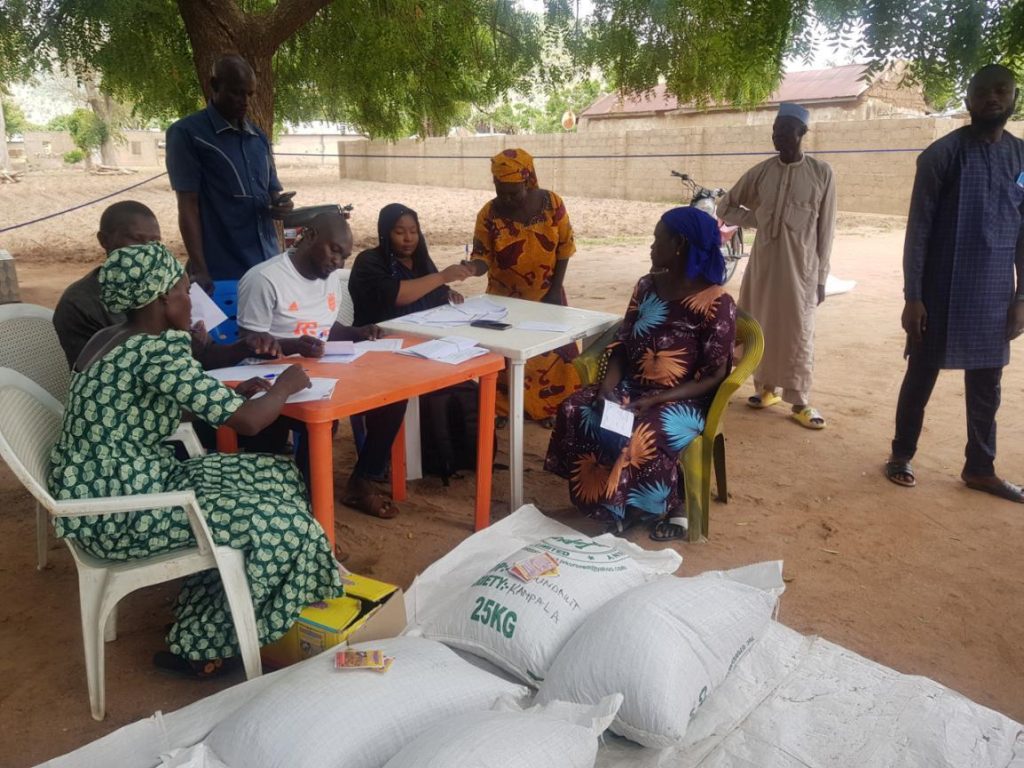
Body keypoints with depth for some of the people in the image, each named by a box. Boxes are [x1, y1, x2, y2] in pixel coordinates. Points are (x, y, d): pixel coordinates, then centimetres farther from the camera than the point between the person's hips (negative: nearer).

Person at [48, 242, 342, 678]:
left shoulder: (112, 339, 9)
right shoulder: (154, 350, -22)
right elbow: (247, 422, -23)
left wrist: (232, 393, 16)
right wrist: (285, 386, -2)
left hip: (101, 491, 10)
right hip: (117, 513, -10)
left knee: (275, 478, 12)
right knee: (279, 522, -8)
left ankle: (201, 631, 22)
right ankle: (200, 645, 12)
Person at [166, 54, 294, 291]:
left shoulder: (259, 137, 14)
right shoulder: (186, 133, -3)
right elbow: (187, 205, -8)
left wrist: (280, 204, -5)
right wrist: (199, 270, -15)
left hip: (269, 265, 5)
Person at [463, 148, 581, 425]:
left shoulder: (552, 203, -13)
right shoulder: (489, 214, -16)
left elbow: (564, 247, -5)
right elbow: (482, 256, -16)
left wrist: (555, 289, -8)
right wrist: (473, 266, -40)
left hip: (546, 295, 1)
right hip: (505, 298, -1)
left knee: (552, 351, 5)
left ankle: (549, 407, 21)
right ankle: (505, 409, 17)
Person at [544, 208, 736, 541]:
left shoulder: (716, 303, -12)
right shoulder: (647, 286, 6)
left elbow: (713, 377, -13)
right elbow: (622, 345, 8)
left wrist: (655, 400, -23)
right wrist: (608, 385, -12)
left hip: (683, 401, -6)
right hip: (632, 387, 6)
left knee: (640, 438, -34)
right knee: (575, 410, -19)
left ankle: (670, 507, -4)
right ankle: (599, 499, -5)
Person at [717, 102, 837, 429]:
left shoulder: (821, 173, -2)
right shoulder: (760, 172, 4)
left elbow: (826, 229, -1)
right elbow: (725, 206, 14)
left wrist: (821, 276, -2)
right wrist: (758, 219, -1)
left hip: (801, 266, -3)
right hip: (763, 263, 3)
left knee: (798, 332, -1)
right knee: (763, 326, 9)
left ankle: (800, 401, 7)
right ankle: (766, 387, 25)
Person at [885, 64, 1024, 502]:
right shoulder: (942, 154, -7)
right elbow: (918, 229, -8)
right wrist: (912, 296, -13)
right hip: (942, 294, -4)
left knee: (986, 385, 12)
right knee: (921, 377, 7)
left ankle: (980, 468, 25)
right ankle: (902, 455, 23)